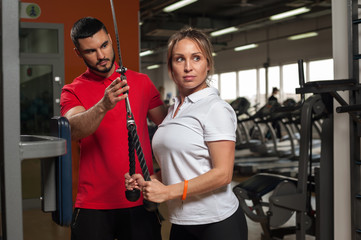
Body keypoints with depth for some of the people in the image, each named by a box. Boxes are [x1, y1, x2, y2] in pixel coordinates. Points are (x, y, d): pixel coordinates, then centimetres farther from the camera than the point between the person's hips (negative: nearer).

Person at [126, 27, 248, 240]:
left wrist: (168, 191, -19)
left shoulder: (215, 108, -13)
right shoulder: (174, 109, 11)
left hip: (217, 222, -7)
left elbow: (222, 174, -19)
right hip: (181, 222, 7)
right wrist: (148, 181, 3)